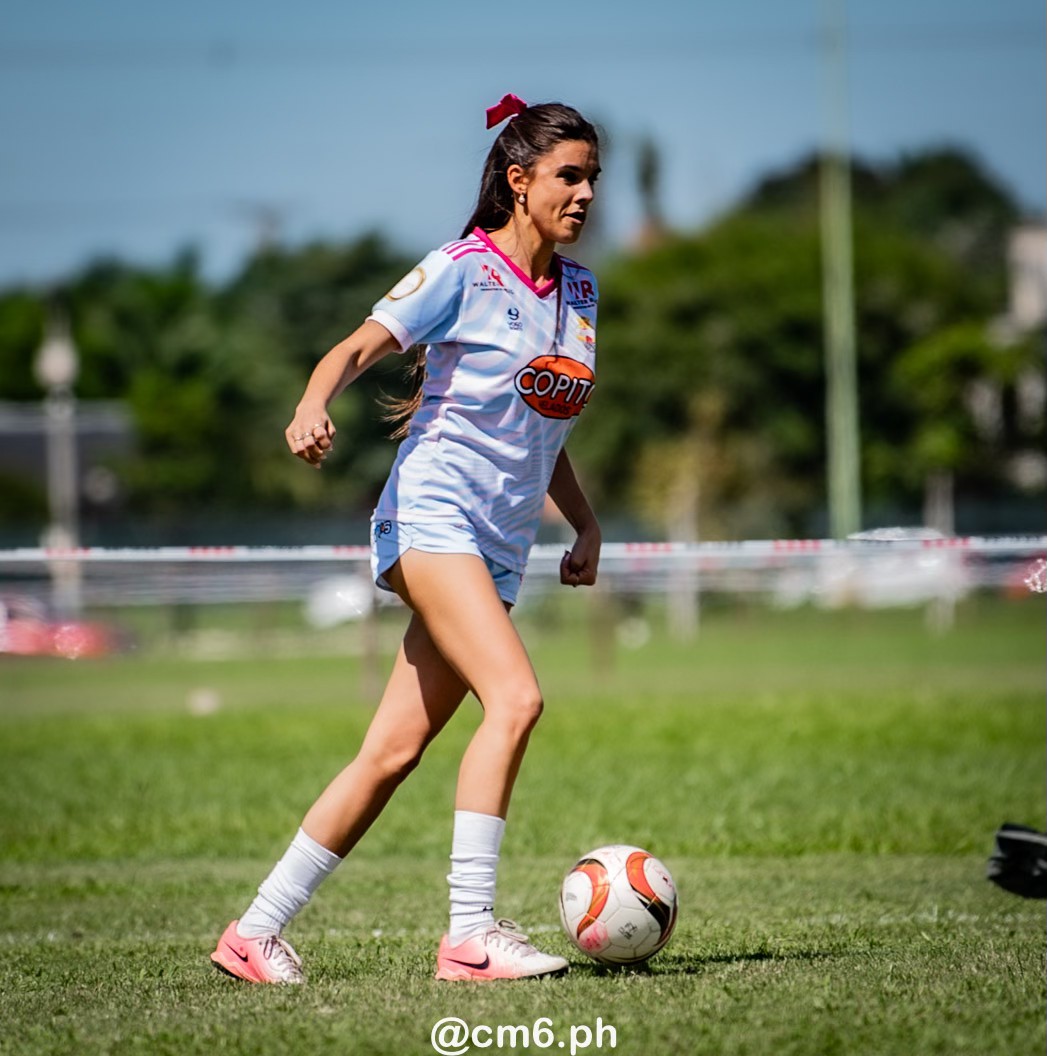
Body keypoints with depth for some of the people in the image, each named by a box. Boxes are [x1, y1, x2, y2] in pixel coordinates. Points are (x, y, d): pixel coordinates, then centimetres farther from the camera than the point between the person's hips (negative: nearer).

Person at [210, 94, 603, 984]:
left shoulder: (580, 291, 16)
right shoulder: (464, 269, -5)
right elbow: (360, 347, -14)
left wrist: (585, 522, 20)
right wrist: (314, 403, -34)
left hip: (501, 549, 7)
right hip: (433, 513, -7)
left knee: (396, 750, 2)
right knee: (515, 698, -25)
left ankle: (255, 933, 9)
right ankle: (470, 934, -24)